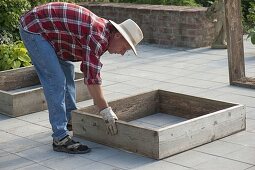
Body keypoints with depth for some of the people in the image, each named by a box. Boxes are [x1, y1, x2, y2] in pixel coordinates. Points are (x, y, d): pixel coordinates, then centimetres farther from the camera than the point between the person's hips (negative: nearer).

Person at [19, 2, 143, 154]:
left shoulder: (103, 30, 7)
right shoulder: (98, 37, -23)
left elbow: (89, 69, 18)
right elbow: (92, 78, -24)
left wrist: (101, 103, 20)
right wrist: (106, 111, -18)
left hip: (42, 26, 11)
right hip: (33, 28, -11)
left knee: (67, 71, 21)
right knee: (56, 80, -15)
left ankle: (71, 119, 37)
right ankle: (60, 138, -13)